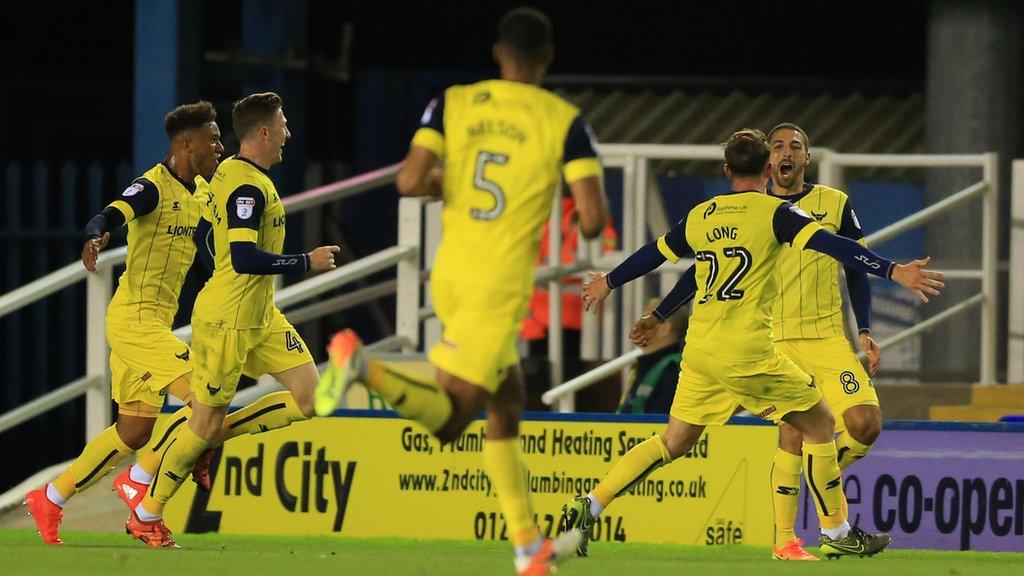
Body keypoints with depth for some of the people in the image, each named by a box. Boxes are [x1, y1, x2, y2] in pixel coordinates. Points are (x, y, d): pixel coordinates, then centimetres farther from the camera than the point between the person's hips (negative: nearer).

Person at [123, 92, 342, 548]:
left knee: (308, 395, 0)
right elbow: (243, 258, -28)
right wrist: (306, 263, -21)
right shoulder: (249, 188, -21)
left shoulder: (229, 173, 10)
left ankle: (216, 440, 11)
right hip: (227, 319, -10)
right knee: (206, 420, 0)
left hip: (260, 317, 10)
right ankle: (146, 515, 13)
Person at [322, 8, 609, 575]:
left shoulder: (452, 104, 4)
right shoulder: (564, 121, -4)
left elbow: (409, 182, -9)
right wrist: (586, 222, 13)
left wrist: (446, 184, 13)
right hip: (501, 283, -5)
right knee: (447, 419, -5)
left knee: (507, 402, 19)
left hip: (450, 273, 5)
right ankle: (364, 368, -32)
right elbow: (593, 219, -12)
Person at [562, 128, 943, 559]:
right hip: (748, 351, -6)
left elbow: (653, 255, 27)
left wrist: (608, 282, 45)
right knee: (819, 423, 9)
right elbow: (831, 245, -16)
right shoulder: (774, 212, -5)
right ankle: (836, 533, 12)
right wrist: (893, 271, -21)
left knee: (673, 442, 17)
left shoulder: (699, 216, 13)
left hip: (699, 349, 6)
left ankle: (589, 507, 6)